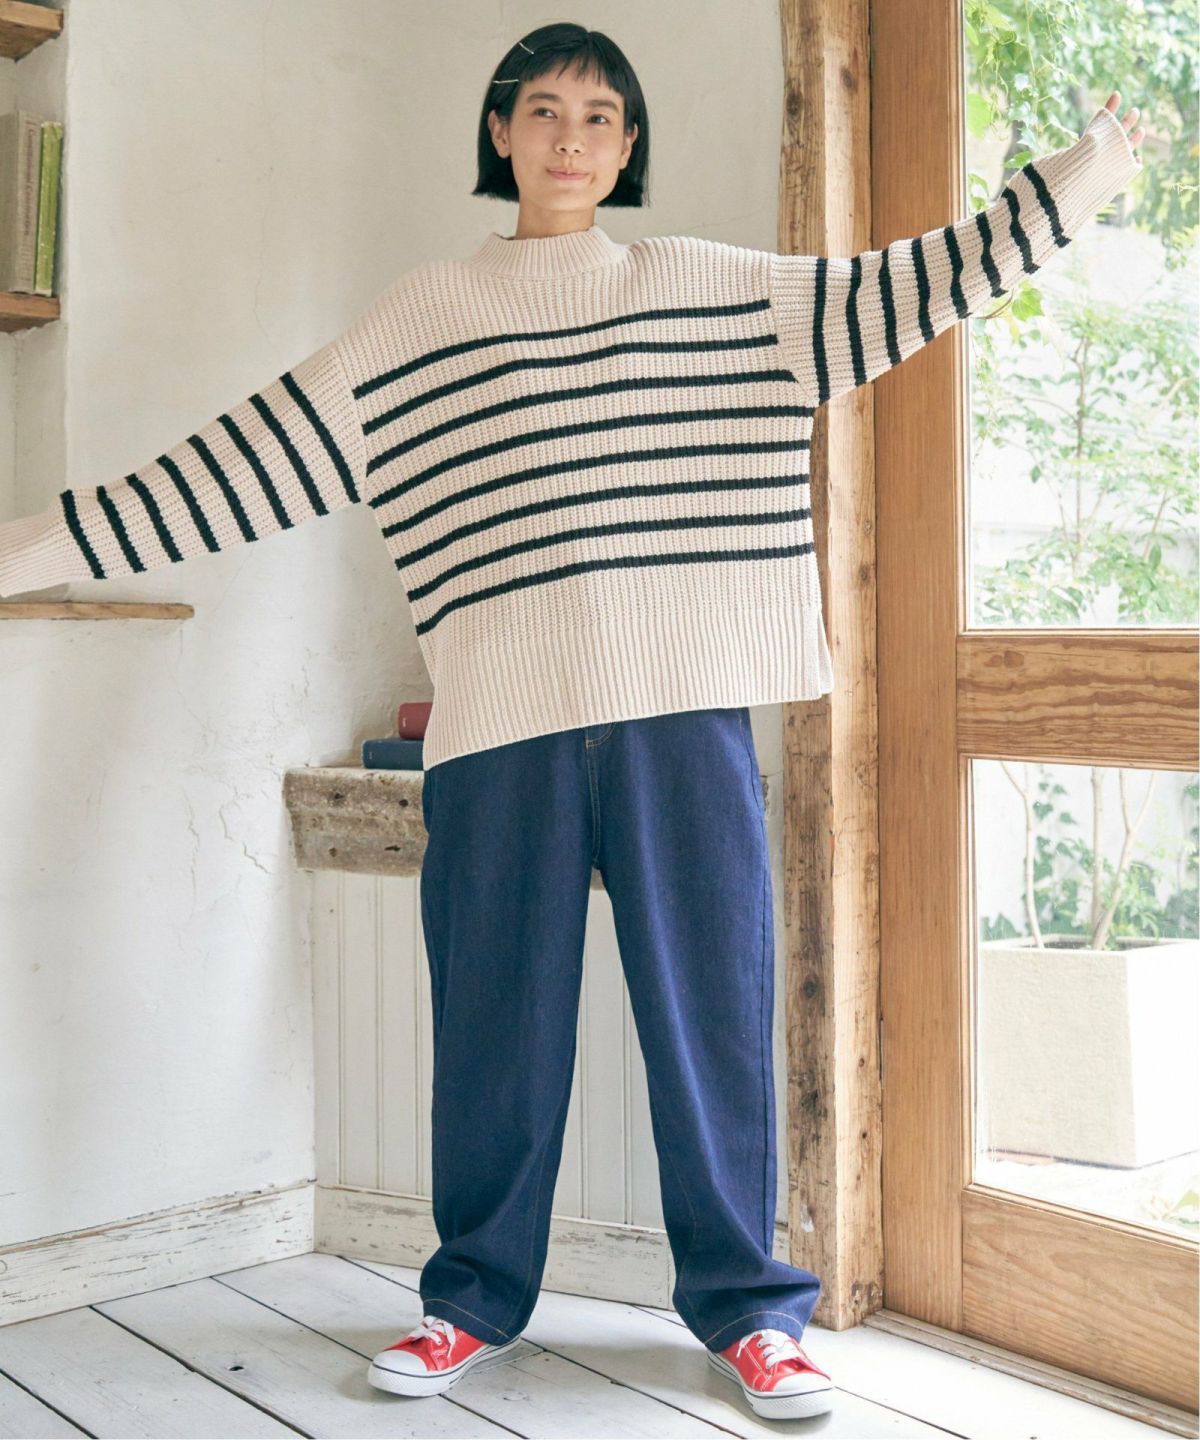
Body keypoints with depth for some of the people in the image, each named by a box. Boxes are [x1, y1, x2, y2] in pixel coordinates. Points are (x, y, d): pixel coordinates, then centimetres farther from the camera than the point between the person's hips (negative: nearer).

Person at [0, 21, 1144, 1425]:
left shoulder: (719, 287, 13)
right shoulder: (418, 317, 10)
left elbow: (900, 289, 13)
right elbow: (241, 466, 9)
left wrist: (1074, 181, 11)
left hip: (685, 705, 1)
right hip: (500, 720, 0)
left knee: (713, 1001, 4)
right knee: (494, 1019, 7)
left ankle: (744, 1306, 19)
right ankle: (474, 1298, 26)